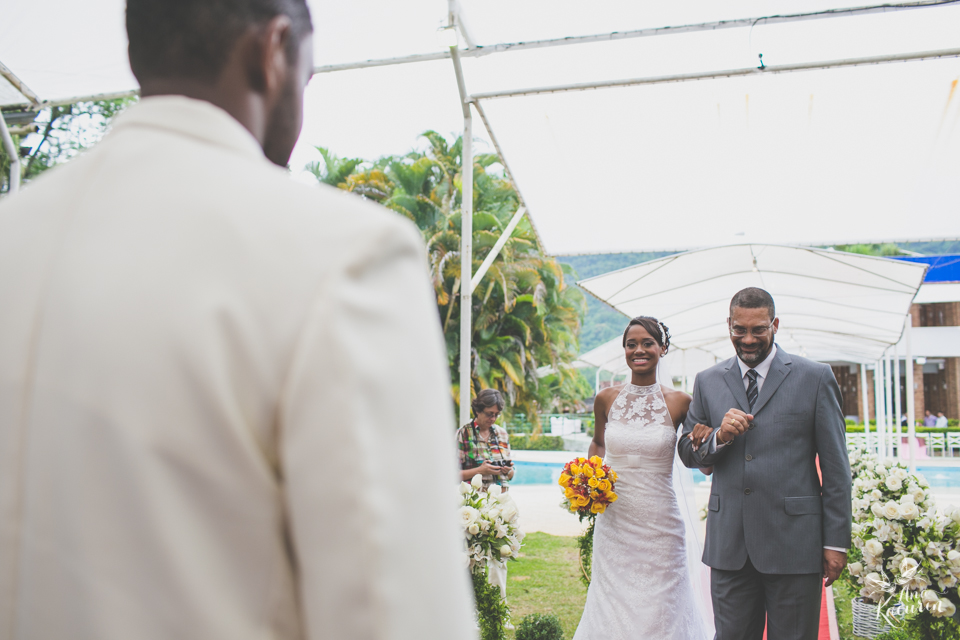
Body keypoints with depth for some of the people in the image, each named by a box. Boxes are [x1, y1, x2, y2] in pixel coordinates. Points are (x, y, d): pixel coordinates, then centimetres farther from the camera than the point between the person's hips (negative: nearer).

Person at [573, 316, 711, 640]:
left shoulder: (679, 402, -4)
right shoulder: (606, 399, 1)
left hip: (659, 525, -2)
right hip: (613, 520, 2)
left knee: (659, 608, 6)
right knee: (612, 606, 9)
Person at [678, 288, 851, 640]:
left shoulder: (815, 378, 0)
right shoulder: (708, 382, 8)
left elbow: (835, 467, 0)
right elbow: (687, 451, 11)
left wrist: (836, 541, -3)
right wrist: (719, 436, -10)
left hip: (794, 544, -2)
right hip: (729, 544, 3)